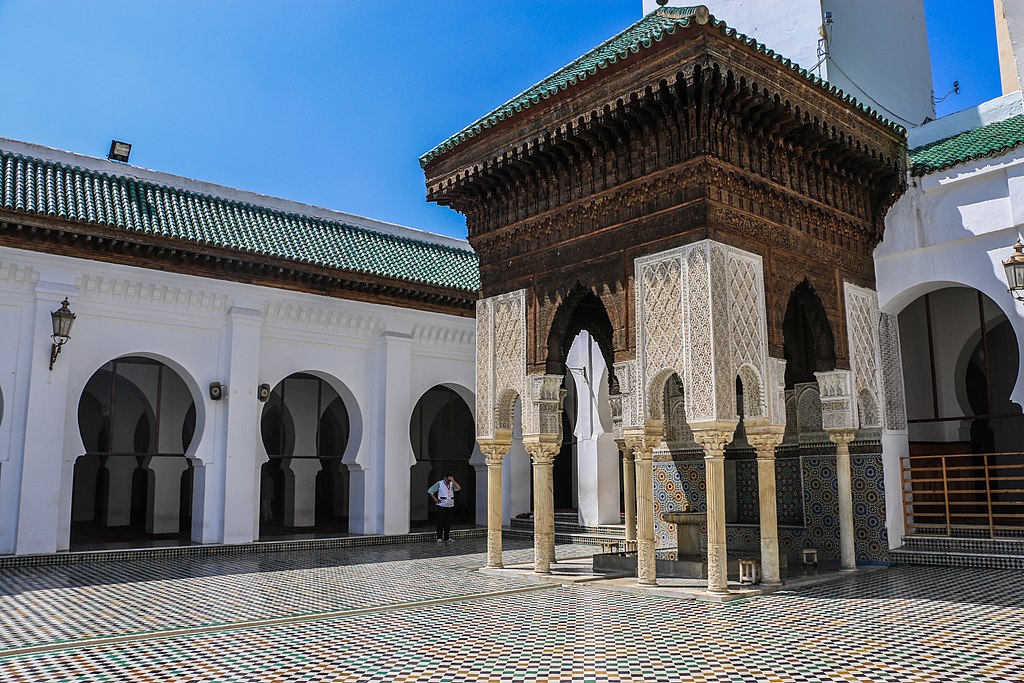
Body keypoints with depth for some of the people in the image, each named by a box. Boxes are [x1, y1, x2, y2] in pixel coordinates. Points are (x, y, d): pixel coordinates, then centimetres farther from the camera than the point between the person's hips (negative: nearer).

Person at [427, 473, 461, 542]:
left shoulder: (452, 484, 5)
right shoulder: (439, 484, -3)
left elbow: (459, 488, -12)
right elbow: (430, 491, 1)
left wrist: (453, 481, -18)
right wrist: (435, 499, -4)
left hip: (450, 506, 3)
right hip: (441, 506, -3)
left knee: (448, 522, 5)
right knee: (440, 522, -4)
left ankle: (446, 538, 12)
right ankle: (439, 538, 1)